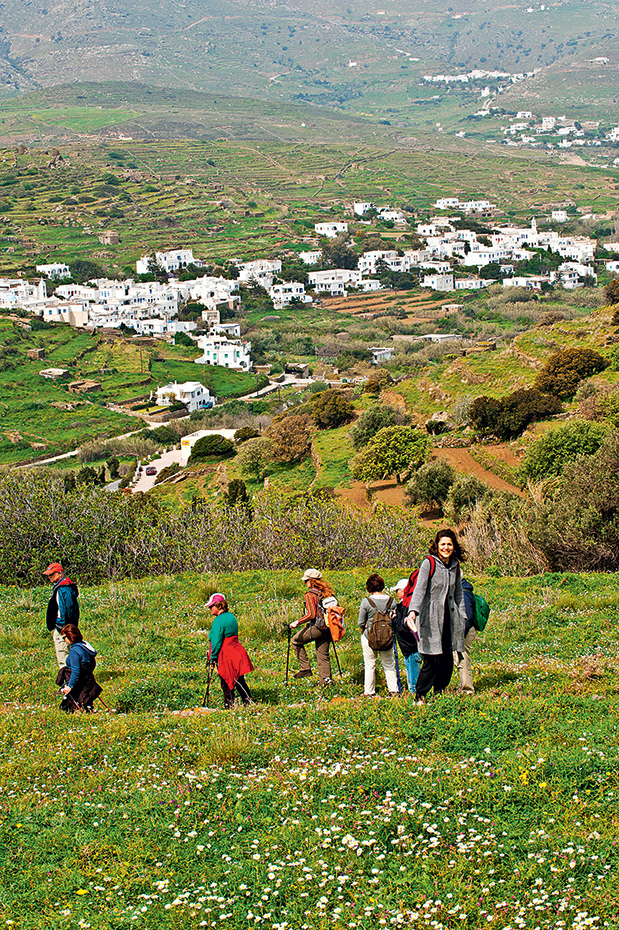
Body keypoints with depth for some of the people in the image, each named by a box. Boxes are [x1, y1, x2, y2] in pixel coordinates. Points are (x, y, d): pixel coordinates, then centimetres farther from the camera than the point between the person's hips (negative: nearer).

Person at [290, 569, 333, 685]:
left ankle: (305, 669, 8)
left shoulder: (310, 595, -12)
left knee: (296, 641, 12)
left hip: (317, 627, -7)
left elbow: (311, 615, -19)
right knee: (323, 654, 15)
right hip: (328, 628, 7)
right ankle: (326, 679, 13)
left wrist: (297, 622, -14)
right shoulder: (327, 592, 10)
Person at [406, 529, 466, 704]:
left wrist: (462, 617, 15)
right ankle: (420, 696, 5)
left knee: (447, 660, 4)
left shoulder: (455, 566, 13)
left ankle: (440, 693, 19)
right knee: (432, 661, -8)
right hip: (431, 618, -6)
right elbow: (419, 589, -16)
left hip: (449, 617, 6)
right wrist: (412, 611, -30)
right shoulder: (429, 564, -6)